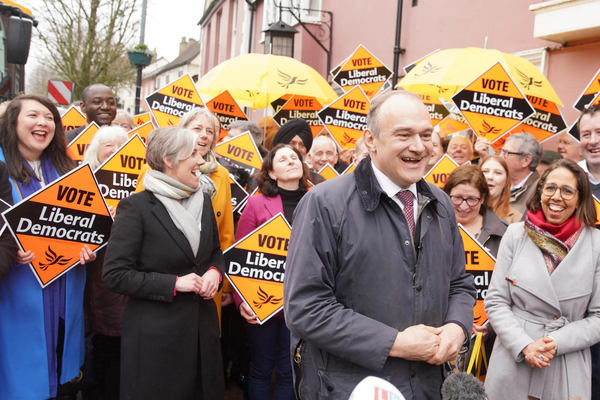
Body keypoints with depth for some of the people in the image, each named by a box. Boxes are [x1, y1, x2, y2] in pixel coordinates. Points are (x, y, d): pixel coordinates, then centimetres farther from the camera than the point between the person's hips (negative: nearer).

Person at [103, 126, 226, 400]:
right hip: (155, 334, -6)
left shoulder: (203, 201, 7)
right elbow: (114, 275, -14)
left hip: (203, 329, 6)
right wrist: (173, 283, -18)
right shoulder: (136, 208, -12)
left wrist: (215, 271, -3)